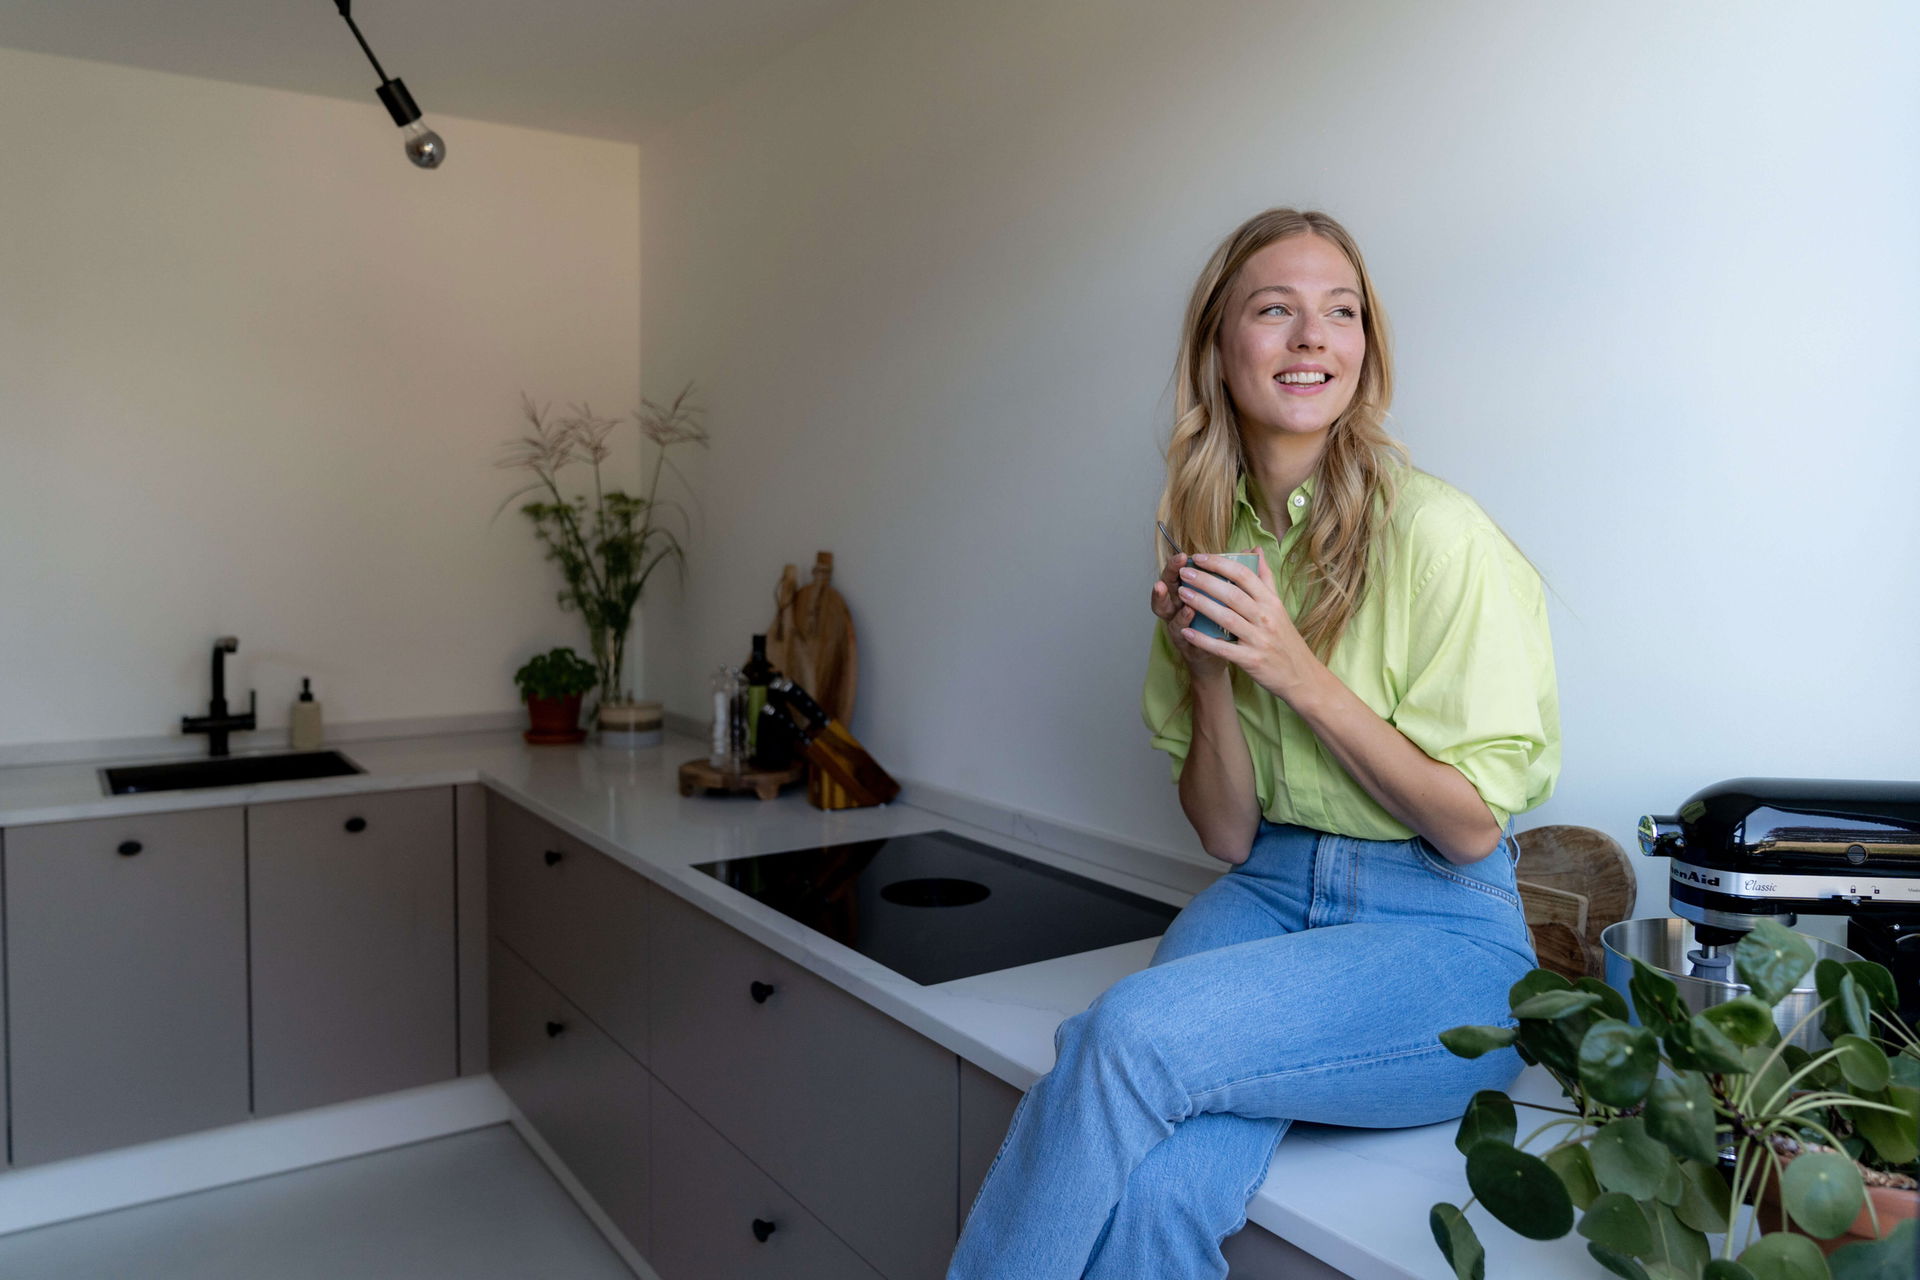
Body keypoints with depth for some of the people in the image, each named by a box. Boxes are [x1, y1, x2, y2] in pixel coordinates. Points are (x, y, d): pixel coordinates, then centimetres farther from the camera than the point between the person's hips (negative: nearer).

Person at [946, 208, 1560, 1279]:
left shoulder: (1436, 535, -10)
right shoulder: (1211, 543, 6)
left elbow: (1471, 826, -9)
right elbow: (1228, 836, 7)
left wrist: (1295, 669, -17)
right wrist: (1210, 677, -11)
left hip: (1439, 934, -3)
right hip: (1266, 896, 4)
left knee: (1130, 1031, -30)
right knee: (1152, 1193, -27)